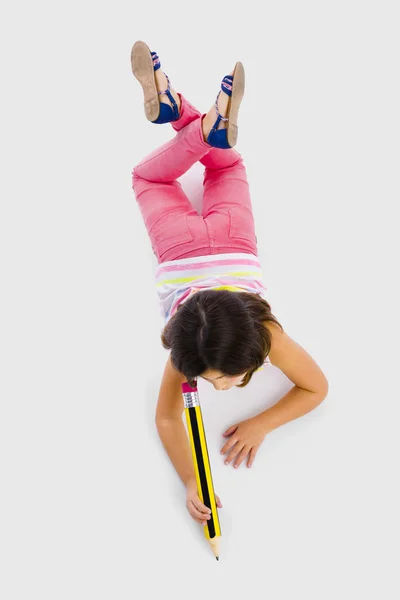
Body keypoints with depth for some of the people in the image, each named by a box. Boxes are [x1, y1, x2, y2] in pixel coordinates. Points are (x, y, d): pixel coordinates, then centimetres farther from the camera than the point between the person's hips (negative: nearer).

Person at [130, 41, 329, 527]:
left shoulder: (266, 335, -37)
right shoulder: (185, 348, -38)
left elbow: (317, 387, -21)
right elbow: (166, 417, -26)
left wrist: (261, 425, -33)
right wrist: (189, 482, -40)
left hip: (231, 245, 1)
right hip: (182, 249, 0)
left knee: (227, 163, 32)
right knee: (146, 176, 28)